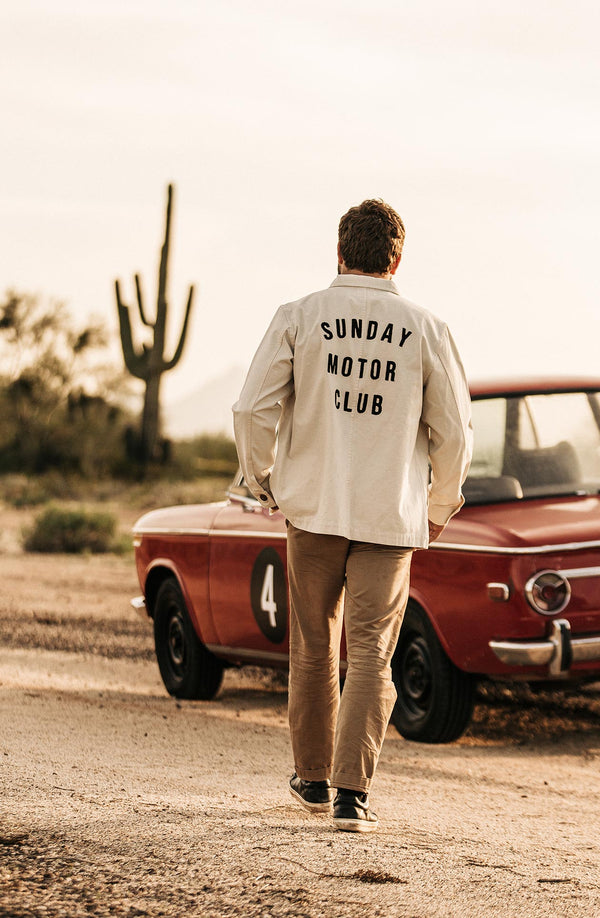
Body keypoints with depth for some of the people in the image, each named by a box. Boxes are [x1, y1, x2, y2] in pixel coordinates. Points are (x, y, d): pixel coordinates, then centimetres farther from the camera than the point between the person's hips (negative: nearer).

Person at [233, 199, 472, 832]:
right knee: (371, 653, 1)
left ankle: (313, 778, 27)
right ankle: (352, 793, -9)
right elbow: (454, 431, 2)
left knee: (313, 647, 15)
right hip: (390, 517, -1)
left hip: (313, 507, 1)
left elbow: (253, 411, -6)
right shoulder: (425, 330, -1)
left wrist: (264, 483, 11)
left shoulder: (300, 318, -3)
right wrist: (440, 507, 17)